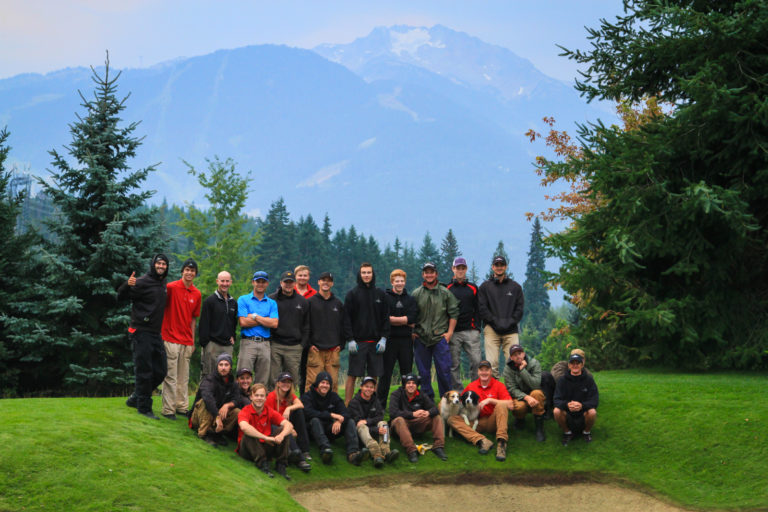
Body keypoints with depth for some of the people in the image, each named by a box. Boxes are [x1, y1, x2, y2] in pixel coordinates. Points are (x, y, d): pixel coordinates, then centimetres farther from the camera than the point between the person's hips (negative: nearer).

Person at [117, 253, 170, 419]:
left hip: (156, 334, 8)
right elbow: (121, 296, -13)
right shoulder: (143, 282, -10)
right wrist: (127, 285, -33)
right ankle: (144, 407, 4)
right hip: (142, 332, -8)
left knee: (160, 371, 10)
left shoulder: (163, 284, 14)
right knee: (144, 371, -4)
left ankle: (135, 398, 23)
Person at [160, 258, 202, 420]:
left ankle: (182, 407, 16)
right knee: (170, 376, -4)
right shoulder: (171, 288, -6)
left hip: (186, 342, 5)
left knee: (184, 378, 9)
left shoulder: (197, 294, 10)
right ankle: (168, 409, -1)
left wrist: (193, 341, 16)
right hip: (171, 339, -5)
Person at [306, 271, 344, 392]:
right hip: (315, 349, -3)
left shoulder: (338, 303, 15)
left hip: (333, 349, 3)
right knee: (312, 381, -8)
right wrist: (308, 344, -6)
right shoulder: (310, 302, 4)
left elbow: (343, 325, 17)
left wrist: (341, 344, 7)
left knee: (333, 381, 1)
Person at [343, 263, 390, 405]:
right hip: (357, 342, -3)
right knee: (352, 375, -3)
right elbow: (346, 318, -2)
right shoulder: (352, 294, 2)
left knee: (374, 376, 4)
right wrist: (350, 339, -10)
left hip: (375, 342, 3)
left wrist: (383, 338, -1)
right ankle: (347, 405, 0)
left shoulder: (380, 294, 10)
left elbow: (385, 317, 10)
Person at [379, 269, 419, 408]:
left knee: (407, 373, 7)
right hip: (389, 340, -3)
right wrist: (405, 321, -9)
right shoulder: (385, 298, 3)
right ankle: (380, 405, 3)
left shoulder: (411, 300, 12)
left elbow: (412, 319, -4)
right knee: (386, 373, -1)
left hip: (406, 340, 3)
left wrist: (393, 319, -9)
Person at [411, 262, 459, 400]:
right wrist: (412, 333, 2)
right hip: (421, 338, 1)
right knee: (423, 371, 5)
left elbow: (453, 313, 6)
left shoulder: (445, 293, 6)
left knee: (444, 369, -4)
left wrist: (449, 332, -1)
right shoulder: (416, 294, 8)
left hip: (441, 337, -1)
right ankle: (428, 399, 14)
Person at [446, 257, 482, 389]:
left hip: (471, 331, 1)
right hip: (453, 332, -1)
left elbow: (478, 309, 14)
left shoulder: (473, 288, 16)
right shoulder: (447, 289, 9)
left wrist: (477, 326, 1)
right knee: (454, 364, -1)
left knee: (476, 361, -8)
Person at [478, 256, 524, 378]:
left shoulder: (515, 287, 17)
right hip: (492, 330, -1)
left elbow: (519, 309, 10)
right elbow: (482, 308, 3)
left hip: (511, 331, 1)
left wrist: (510, 322, -5)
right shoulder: (485, 287, 13)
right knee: (491, 363, -10)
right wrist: (496, 322, -8)